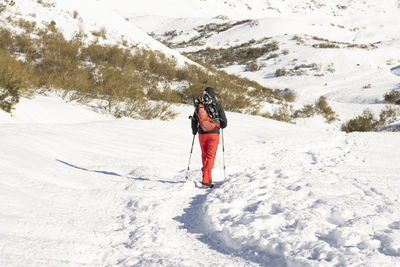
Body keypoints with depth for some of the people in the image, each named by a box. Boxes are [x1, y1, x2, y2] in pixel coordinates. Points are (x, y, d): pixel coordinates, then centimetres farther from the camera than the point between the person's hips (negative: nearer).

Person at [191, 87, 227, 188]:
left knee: (204, 156, 16)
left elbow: (194, 121, 5)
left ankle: (207, 177, 22)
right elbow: (224, 123, -4)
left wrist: (194, 132, 23)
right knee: (210, 156, -4)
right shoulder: (217, 106, -5)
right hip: (213, 134, -2)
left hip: (202, 134, 2)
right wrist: (220, 125, 20)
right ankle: (206, 179, -17)